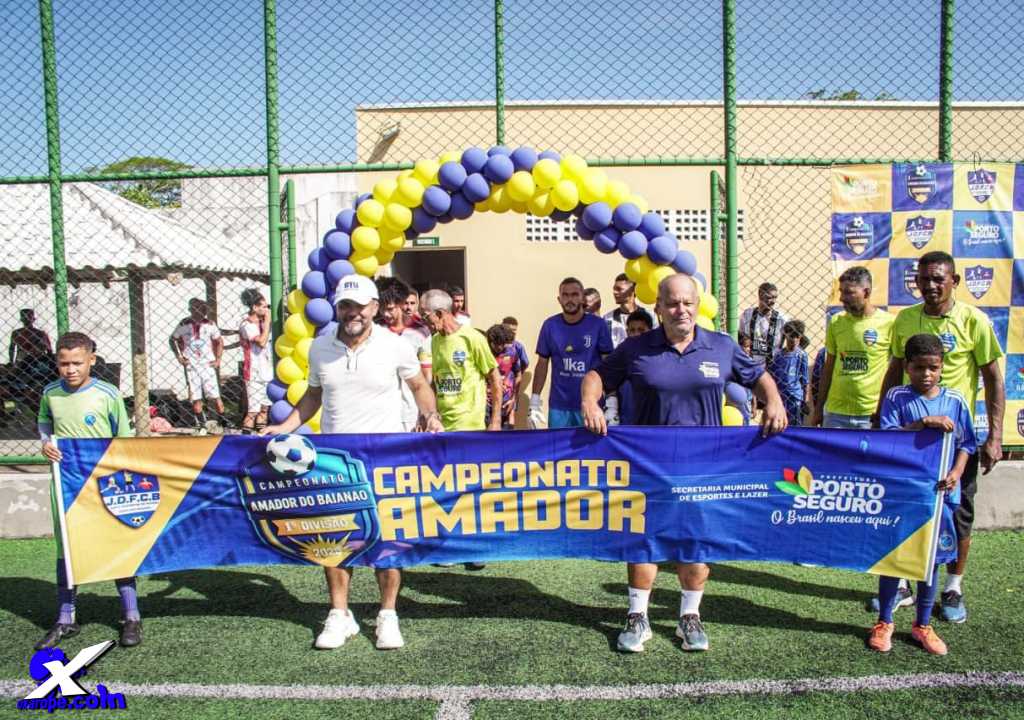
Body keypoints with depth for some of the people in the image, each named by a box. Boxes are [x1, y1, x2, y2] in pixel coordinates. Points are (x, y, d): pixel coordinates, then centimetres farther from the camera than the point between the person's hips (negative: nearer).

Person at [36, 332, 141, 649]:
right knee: (65, 550, 13)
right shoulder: (50, 393, 0)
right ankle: (65, 620, 27)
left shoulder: (108, 395, -10)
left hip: (104, 483, -3)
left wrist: (118, 478, -9)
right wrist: (46, 442, 0)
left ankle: (131, 617, 13)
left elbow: (124, 440, -2)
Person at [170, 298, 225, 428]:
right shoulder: (184, 325, -3)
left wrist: (218, 359, 2)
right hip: (191, 365, 0)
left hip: (208, 364, 0)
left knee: (215, 395, -3)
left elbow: (219, 342, 10)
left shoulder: (209, 324, -1)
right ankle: (201, 422, 13)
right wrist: (179, 357, 3)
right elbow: (172, 340, 11)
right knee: (195, 397, 2)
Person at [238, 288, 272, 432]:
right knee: (253, 410, -8)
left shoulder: (261, 322, 12)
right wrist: (267, 321, -17)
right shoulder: (247, 325, -12)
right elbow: (262, 342, -26)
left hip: (266, 372, 8)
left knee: (264, 408, 12)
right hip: (254, 374, -8)